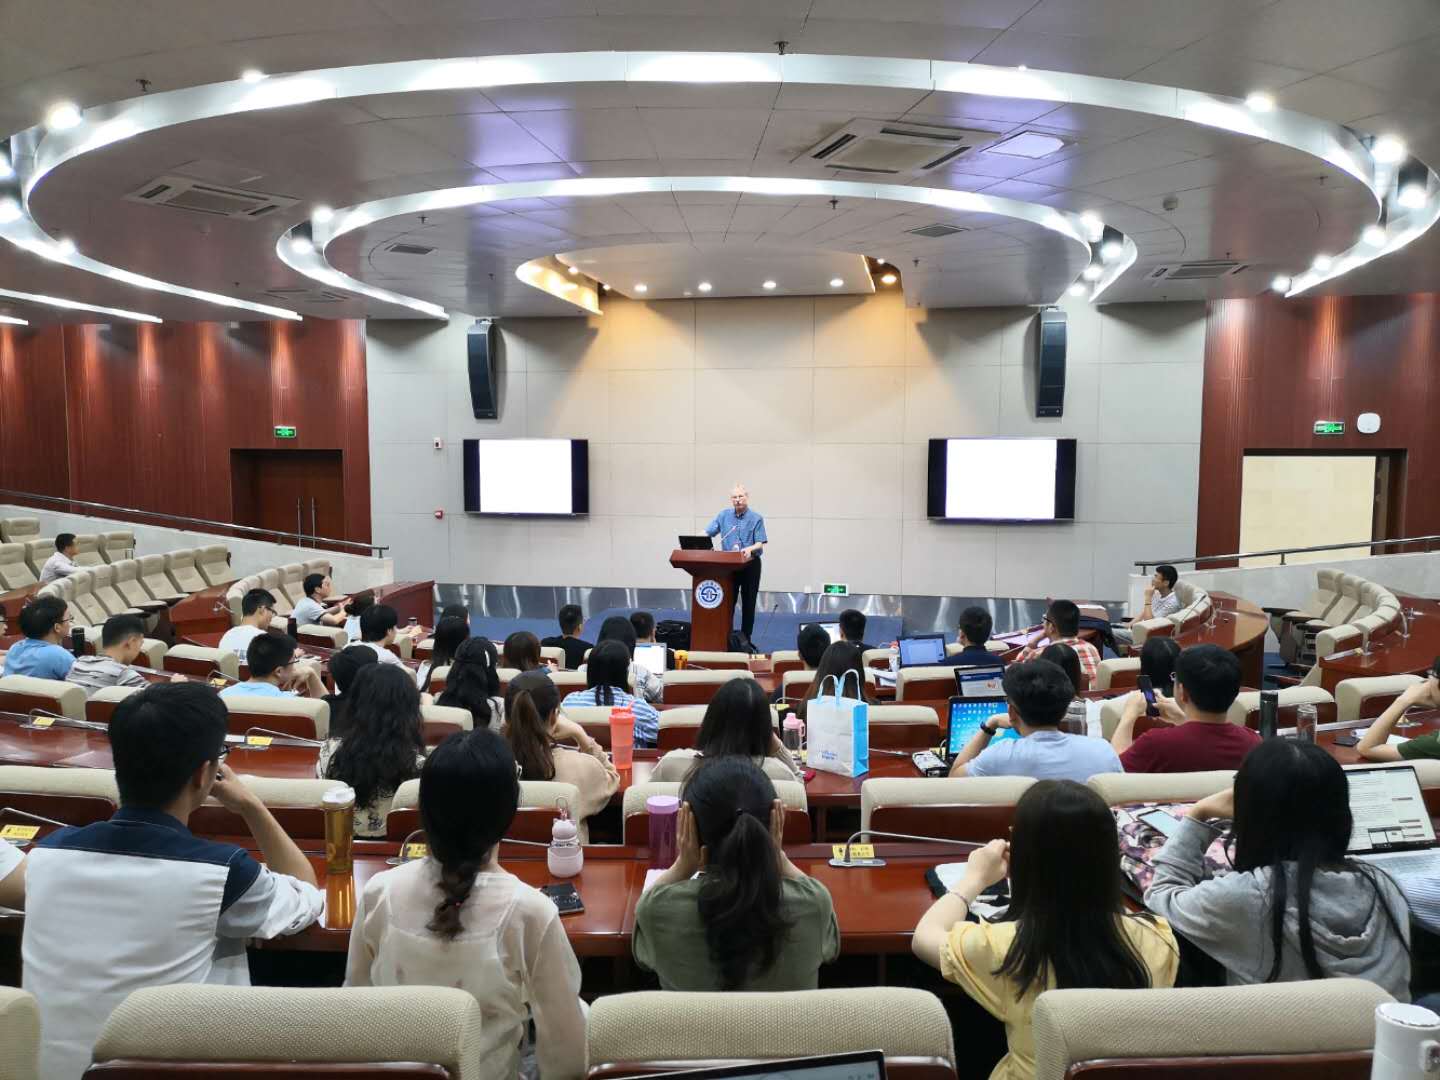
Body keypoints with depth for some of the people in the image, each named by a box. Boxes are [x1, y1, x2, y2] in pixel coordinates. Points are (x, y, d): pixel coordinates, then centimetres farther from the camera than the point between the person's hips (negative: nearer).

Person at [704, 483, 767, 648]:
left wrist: (750, 549, -29)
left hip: (750, 564, -2)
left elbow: (760, 543, -8)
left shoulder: (756, 518, -3)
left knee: (748, 603, 4)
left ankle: (745, 639, 12)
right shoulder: (724, 515, 5)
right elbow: (707, 532, 0)